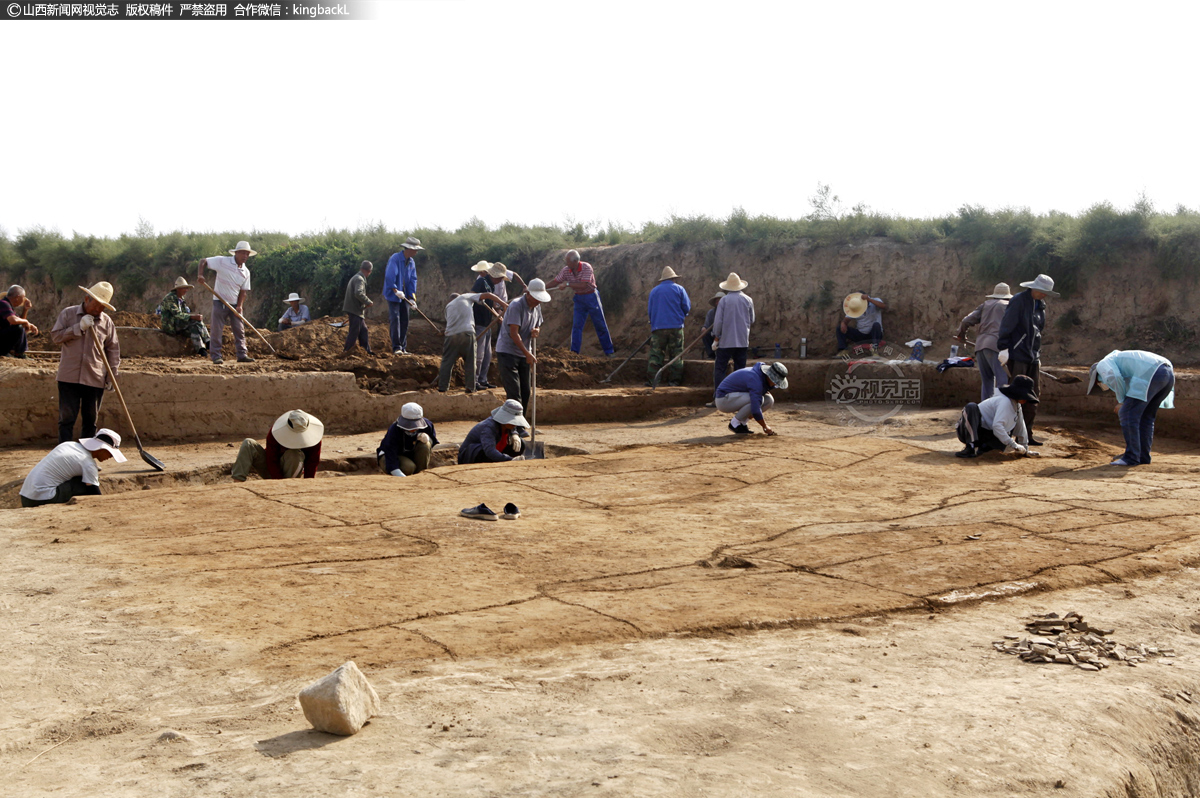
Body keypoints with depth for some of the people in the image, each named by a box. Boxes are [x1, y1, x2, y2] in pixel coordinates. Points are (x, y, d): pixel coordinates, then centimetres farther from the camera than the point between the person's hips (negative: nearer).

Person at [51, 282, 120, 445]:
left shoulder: (106, 321, 6)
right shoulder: (68, 314, 3)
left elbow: (113, 349, 10)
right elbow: (55, 336, -3)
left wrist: (112, 374, 4)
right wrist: (79, 327, -14)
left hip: (95, 378, 2)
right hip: (69, 376, -2)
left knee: (91, 419, 8)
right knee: (66, 418, -2)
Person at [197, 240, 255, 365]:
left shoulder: (246, 272, 5)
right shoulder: (222, 261, -7)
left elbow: (243, 291, 5)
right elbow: (203, 261, -3)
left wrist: (240, 305, -8)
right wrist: (200, 274, -20)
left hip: (235, 304, 4)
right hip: (220, 302, -4)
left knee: (240, 330, 3)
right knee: (217, 330, -2)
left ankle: (242, 355, 9)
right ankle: (215, 355, 4)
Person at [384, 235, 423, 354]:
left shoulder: (411, 262, 9)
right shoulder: (394, 259, -14)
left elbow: (413, 280, 8)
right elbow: (389, 277, -21)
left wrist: (412, 297, 0)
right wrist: (396, 291, -25)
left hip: (404, 296, 7)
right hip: (393, 295, -7)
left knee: (404, 321, 5)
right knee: (395, 320, -11)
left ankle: (403, 348, 10)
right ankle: (396, 347, -11)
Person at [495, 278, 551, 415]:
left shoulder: (536, 308, 8)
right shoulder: (516, 306, -17)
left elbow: (538, 326, 22)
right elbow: (513, 333, -23)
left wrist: (536, 331, -5)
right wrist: (527, 354, -27)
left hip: (523, 355, 8)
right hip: (507, 351, -8)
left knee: (525, 392, 9)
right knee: (514, 392, -13)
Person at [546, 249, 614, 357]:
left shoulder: (586, 267, -22)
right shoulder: (566, 270, -7)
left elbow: (583, 285, -30)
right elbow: (555, 282, 0)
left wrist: (568, 284, -27)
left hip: (591, 296, -4)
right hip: (579, 298, 4)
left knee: (600, 325, 2)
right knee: (576, 325, 0)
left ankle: (608, 352, 10)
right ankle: (574, 352, 4)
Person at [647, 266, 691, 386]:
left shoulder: (654, 291, 11)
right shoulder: (679, 289, 4)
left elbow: (649, 310, 14)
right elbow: (687, 308, 2)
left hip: (657, 328, 2)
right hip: (676, 327, -2)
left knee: (655, 355, 2)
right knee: (676, 355, 3)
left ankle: (651, 379, -6)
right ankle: (674, 380, 0)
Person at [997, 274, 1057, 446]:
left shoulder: (1040, 305, 16)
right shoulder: (1018, 301, -9)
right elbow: (1007, 325, -15)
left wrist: (1038, 355, 21)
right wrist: (1004, 348, -19)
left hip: (1032, 357, 8)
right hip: (1018, 356, -8)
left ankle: (1027, 434, 12)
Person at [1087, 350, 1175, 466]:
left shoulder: (1102, 365, 17)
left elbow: (1114, 377, -8)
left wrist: (1122, 401, 6)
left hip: (1150, 374, -9)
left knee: (1127, 414, -1)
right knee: (1145, 416, 21)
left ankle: (1132, 457, -1)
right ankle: (1143, 456, 19)